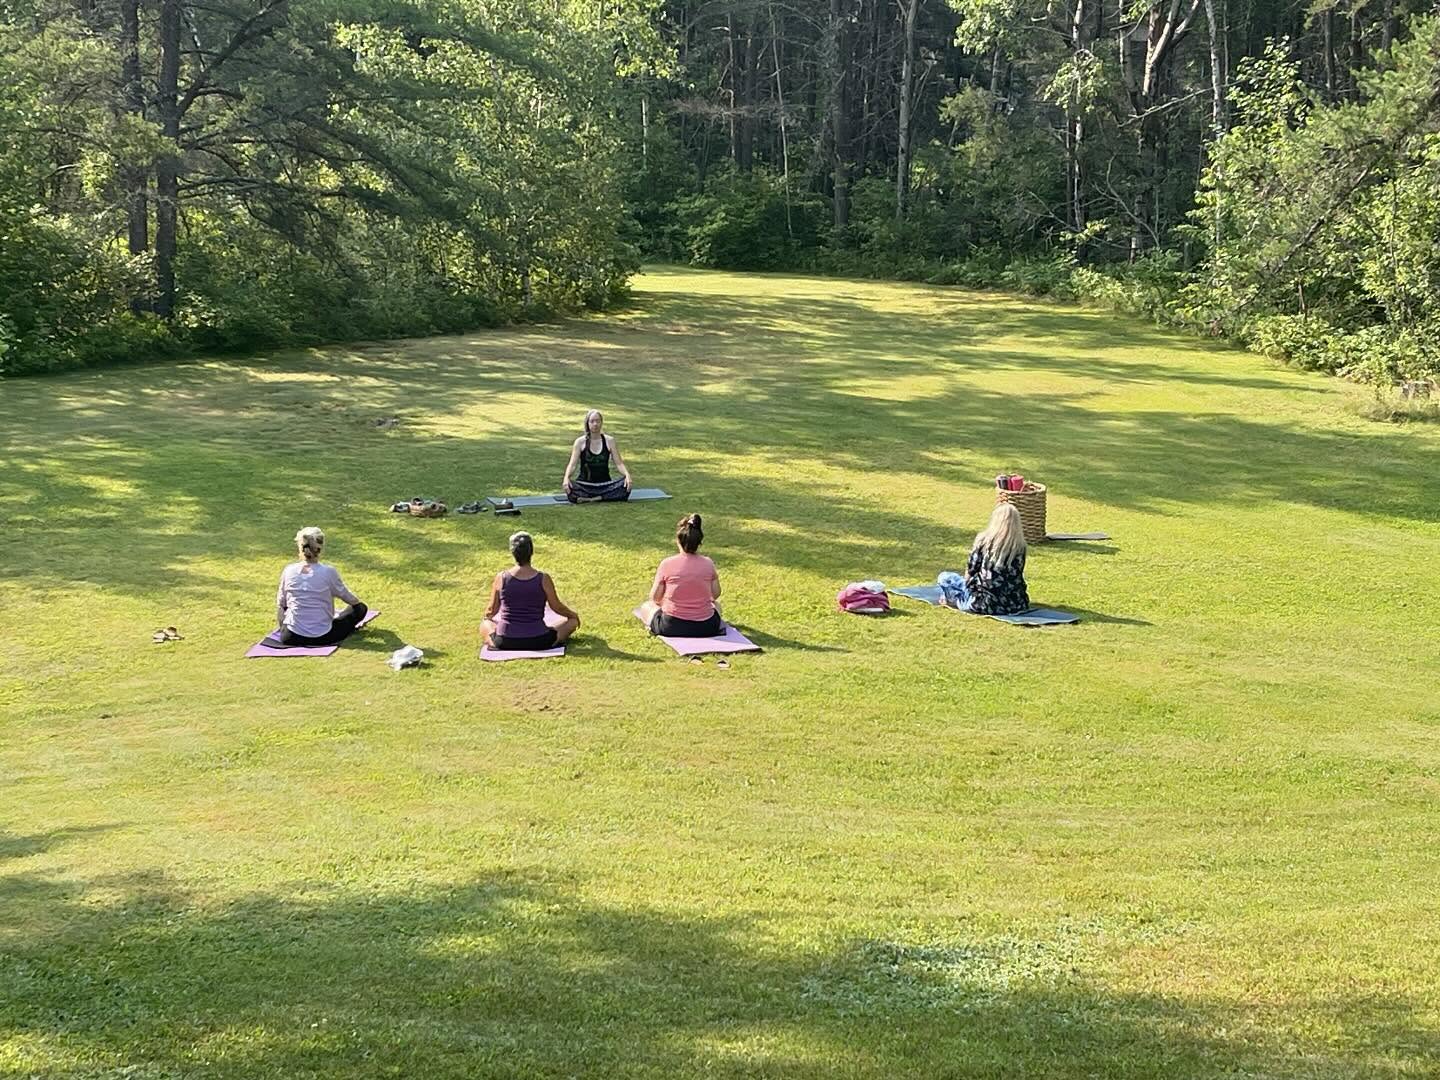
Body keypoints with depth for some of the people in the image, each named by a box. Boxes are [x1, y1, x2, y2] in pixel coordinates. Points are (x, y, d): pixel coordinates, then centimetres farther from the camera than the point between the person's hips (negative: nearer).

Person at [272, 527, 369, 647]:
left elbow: (281, 604, 10)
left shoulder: (288, 571, -5)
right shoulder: (329, 572, -12)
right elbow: (351, 600, 4)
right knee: (360, 608, 19)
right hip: (322, 637, -3)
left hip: (291, 638, 3)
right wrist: (357, 601, 29)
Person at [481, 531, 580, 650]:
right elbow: (557, 607, -2)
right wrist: (573, 615, 19)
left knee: (485, 623, 33)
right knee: (572, 621, 18)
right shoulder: (543, 579, -15)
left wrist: (487, 617, 26)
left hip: (504, 642, 1)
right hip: (538, 642, -1)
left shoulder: (501, 578, -11)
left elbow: (492, 610, 1)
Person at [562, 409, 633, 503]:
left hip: (604, 484, 2)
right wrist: (566, 478, -28)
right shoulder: (580, 442, 2)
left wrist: (627, 475, -21)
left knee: (625, 486, -31)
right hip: (585, 484, -2)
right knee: (569, 487, -36)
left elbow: (619, 463, 1)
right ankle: (607, 496, -32)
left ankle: (587, 499, -31)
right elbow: (572, 464, -7)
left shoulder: (609, 441, 5)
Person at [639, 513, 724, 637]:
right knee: (715, 605, 36)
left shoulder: (667, 564, -12)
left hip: (671, 627, -2)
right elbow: (715, 594, 6)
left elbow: (655, 598, -2)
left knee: (646, 606, 27)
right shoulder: (708, 564, -7)